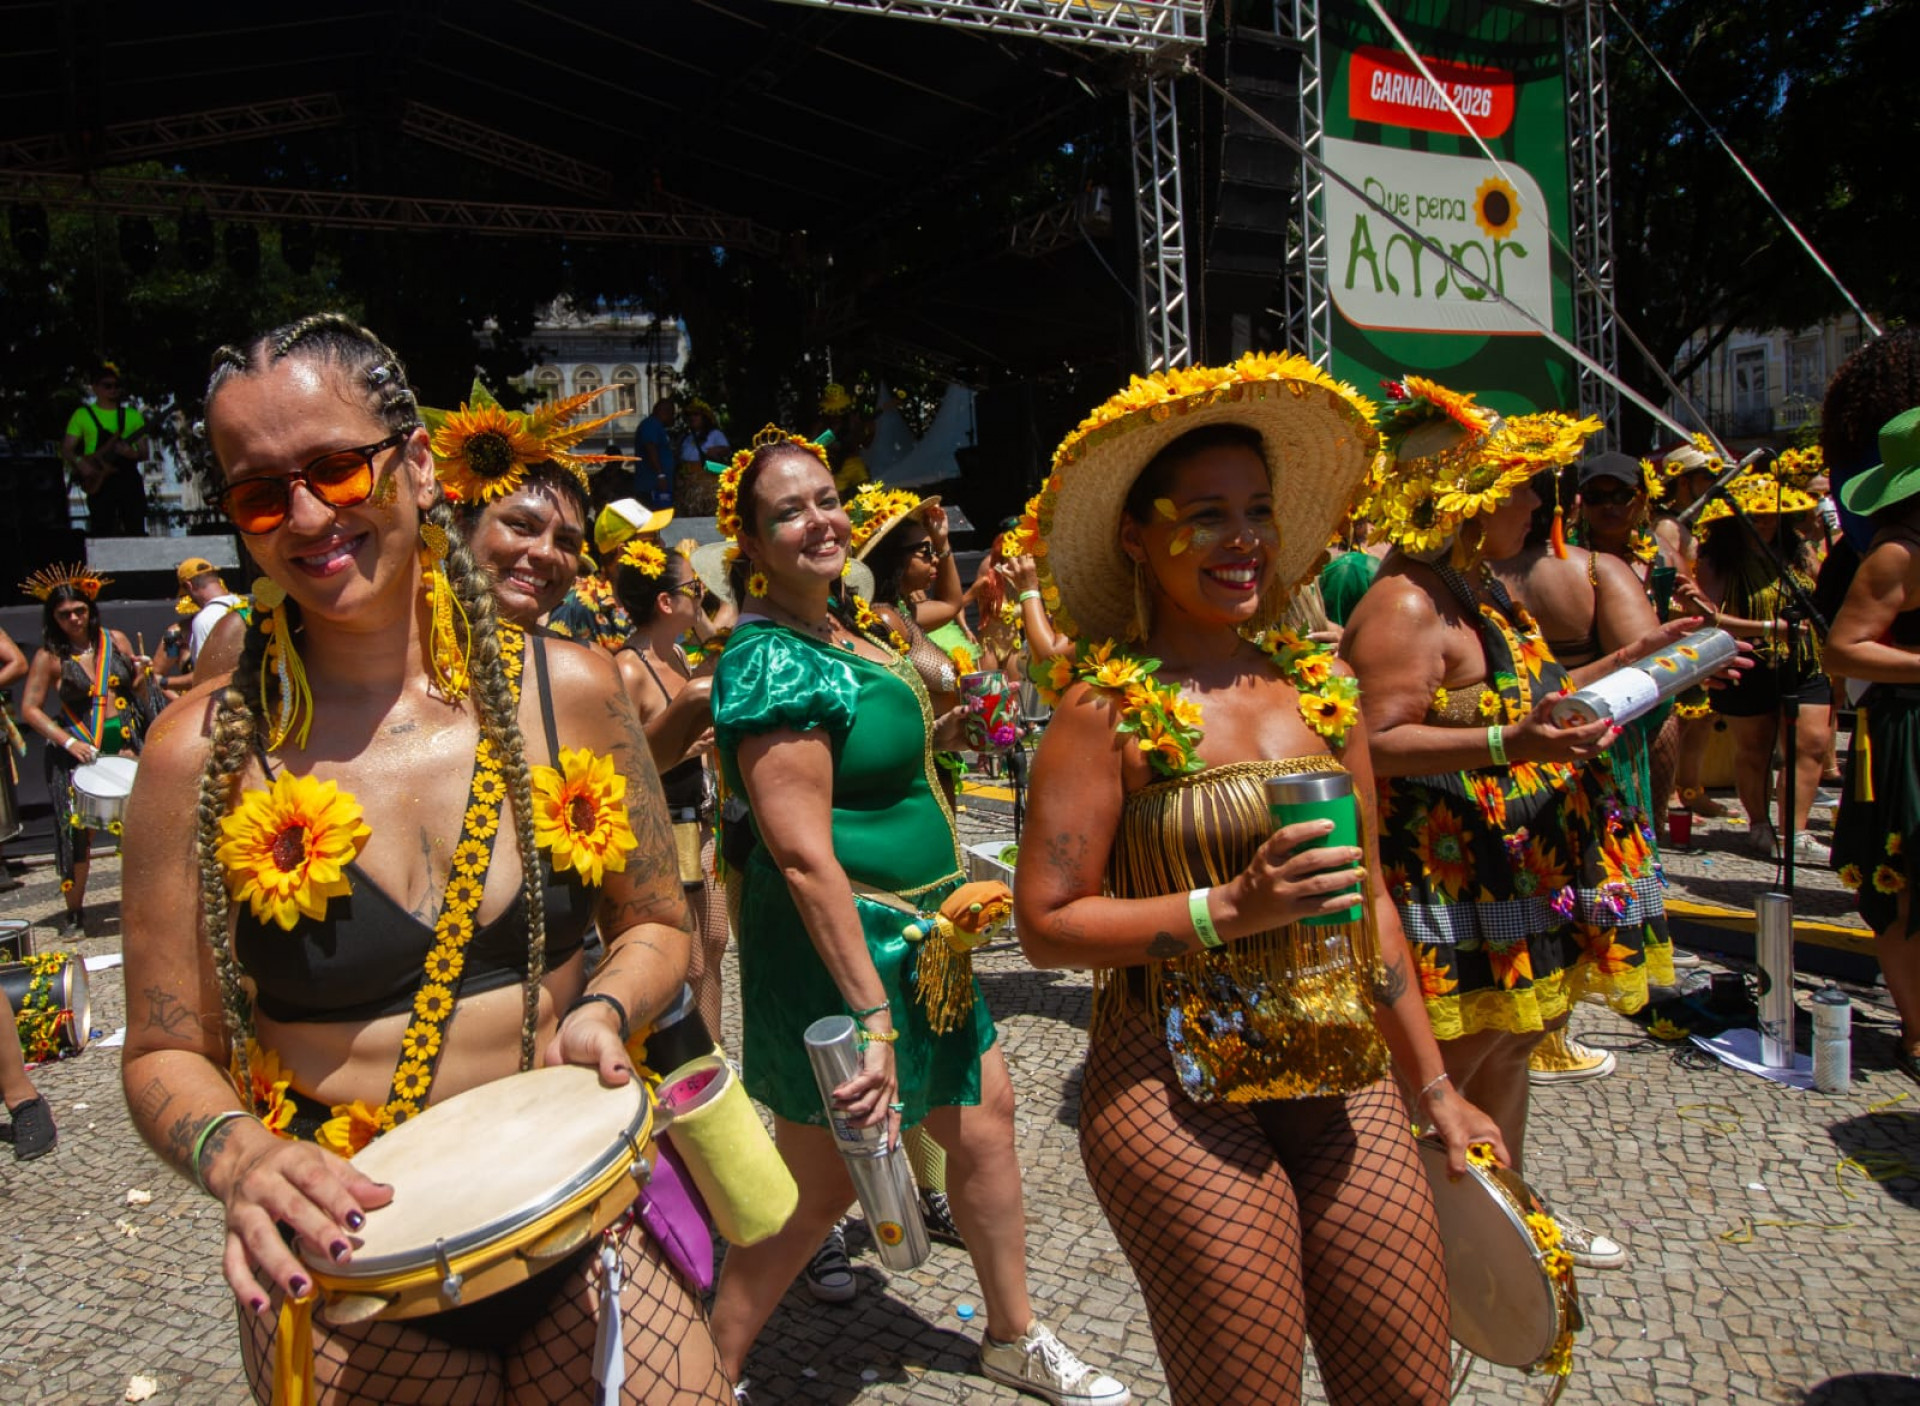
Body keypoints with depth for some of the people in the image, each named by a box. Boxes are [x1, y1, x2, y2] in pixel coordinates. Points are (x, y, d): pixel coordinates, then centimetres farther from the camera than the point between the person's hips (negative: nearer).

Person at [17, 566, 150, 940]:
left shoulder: (115, 640, 5)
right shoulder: (50, 656, -5)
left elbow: (135, 689, 17)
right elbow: (30, 708, -5)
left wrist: (140, 673, -6)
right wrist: (69, 742, -16)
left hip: (124, 745, 2)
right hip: (77, 752, -2)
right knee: (78, 832, -1)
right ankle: (74, 912, 13)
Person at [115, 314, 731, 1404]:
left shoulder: (569, 691, -6)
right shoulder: (206, 752, -10)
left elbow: (655, 928, 5)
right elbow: (168, 1055, -3)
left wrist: (604, 1009, -15)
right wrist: (237, 1153, -22)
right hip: (347, 1281, -1)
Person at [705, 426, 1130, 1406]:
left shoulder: (837, 620, 7)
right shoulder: (772, 662, -22)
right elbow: (803, 854, -28)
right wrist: (871, 1014, -29)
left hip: (915, 935, 10)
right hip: (840, 952, -10)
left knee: (984, 1114, 19)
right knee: (816, 1188, 5)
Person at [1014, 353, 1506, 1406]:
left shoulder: (1322, 684, 6)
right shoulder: (1110, 705, -10)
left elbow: (1369, 903, 13)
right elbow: (1047, 925, -11)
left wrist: (1435, 1088, 16)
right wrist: (1228, 908, -21)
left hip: (1344, 1084, 6)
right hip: (1180, 1099, -5)